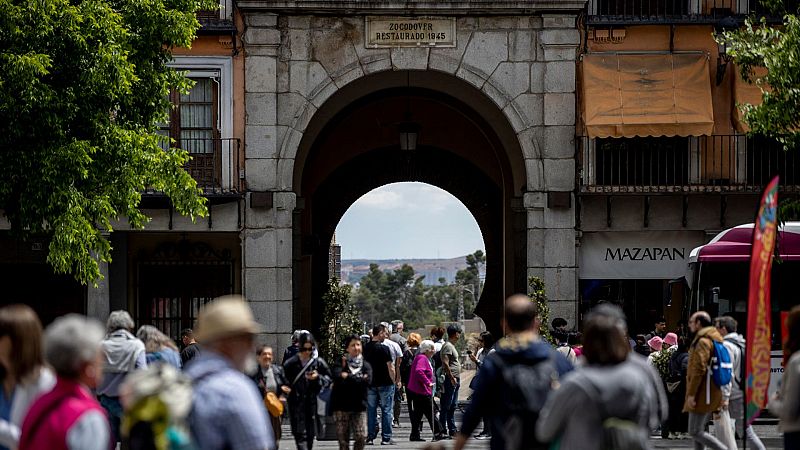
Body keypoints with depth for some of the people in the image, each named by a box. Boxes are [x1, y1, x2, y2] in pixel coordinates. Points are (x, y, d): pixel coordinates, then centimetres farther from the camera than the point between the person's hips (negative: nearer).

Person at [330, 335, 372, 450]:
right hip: (341, 406, -2)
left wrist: (348, 377, -12)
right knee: (343, 440, 1)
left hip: (359, 406, 2)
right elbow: (338, 377, -19)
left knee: (361, 437, -7)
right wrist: (359, 379, -15)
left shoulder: (365, 365, 8)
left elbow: (368, 380, -10)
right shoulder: (340, 363, 1)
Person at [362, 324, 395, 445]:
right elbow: (390, 367, -12)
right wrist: (393, 381, 0)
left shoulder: (365, 349, 4)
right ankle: (386, 438, 0)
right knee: (386, 410, 1)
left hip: (370, 384, 5)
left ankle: (370, 437, 7)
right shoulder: (384, 348, -12)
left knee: (371, 411, 8)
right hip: (385, 384, -5)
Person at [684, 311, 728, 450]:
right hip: (714, 393, 10)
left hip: (702, 395, -10)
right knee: (698, 431, 13)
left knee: (695, 432, -8)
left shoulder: (702, 341, -13)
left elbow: (699, 369, -21)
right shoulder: (715, 340, 19)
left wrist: (691, 393, -20)